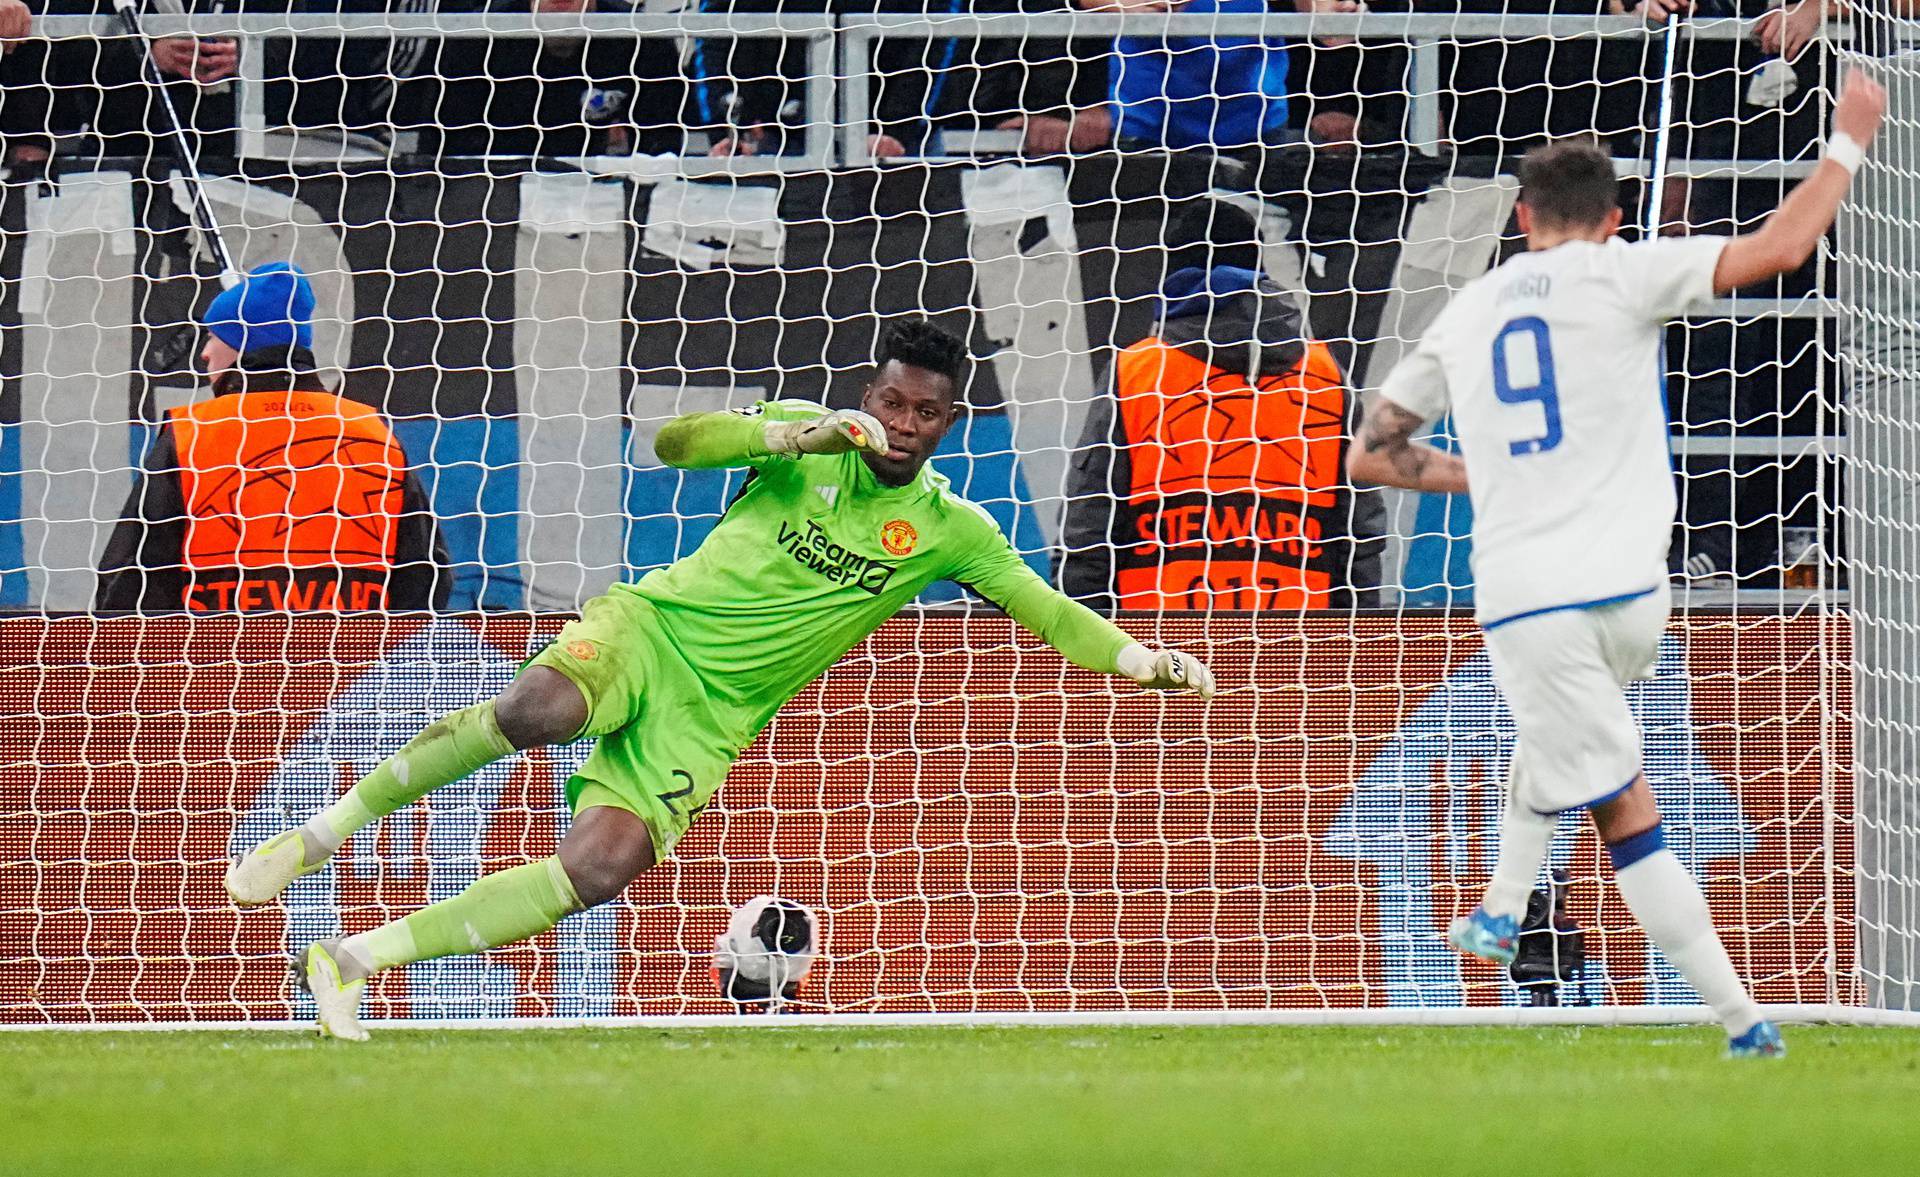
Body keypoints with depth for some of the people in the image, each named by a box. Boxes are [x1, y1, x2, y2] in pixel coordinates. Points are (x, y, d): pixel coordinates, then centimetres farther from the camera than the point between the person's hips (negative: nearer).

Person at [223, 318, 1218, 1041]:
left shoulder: (948, 530, 6)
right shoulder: (807, 443, 2)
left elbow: (1047, 610, 6)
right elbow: (675, 442, -9)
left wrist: (1145, 662, -9)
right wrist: (802, 432, -21)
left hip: (709, 719, 2)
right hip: (649, 629, -2)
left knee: (596, 872, -21)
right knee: (531, 710, -37)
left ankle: (354, 957, -13)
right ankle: (321, 834, -22)